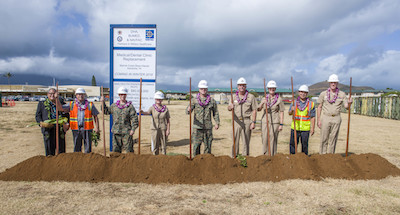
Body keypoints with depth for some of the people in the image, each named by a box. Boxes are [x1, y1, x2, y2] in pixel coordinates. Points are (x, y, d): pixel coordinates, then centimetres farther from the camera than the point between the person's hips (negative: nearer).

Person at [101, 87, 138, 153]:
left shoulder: (130, 106, -2)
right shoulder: (114, 105, 10)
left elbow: (134, 118, -5)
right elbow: (106, 111, 25)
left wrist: (133, 129, -13)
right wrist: (103, 103, 13)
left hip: (127, 132, -4)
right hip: (116, 132, 4)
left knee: (128, 149, 0)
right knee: (116, 149, 9)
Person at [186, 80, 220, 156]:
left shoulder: (212, 101, 6)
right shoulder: (194, 100, 2)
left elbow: (216, 113, 14)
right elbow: (187, 111, -9)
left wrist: (217, 123, 3)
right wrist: (189, 109, -33)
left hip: (208, 127, 1)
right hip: (197, 127, -1)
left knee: (208, 145, 7)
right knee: (196, 145, -2)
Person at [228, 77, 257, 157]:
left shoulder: (251, 97, 2)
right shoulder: (234, 97, 9)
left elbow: (254, 110, 0)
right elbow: (229, 108, -2)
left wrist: (253, 122, -8)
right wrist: (231, 107, -26)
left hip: (247, 121, -2)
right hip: (236, 121, 2)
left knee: (246, 141, 2)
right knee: (235, 141, 2)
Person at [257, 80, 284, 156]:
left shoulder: (279, 99, -2)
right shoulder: (265, 99, 7)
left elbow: (281, 112, -2)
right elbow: (258, 109, -3)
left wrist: (281, 124, -6)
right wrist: (262, 103, -23)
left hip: (275, 122, -3)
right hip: (265, 121, 3)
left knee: (273, 140, 0)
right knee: (264, 139, 3)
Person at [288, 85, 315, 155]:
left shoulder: (311, 104, 2)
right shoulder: (294, 102, 6)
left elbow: (312, 117, 2)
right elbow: (289, 113, -3)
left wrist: (312, 128, -2)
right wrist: (292, 110, -25)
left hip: (305, 129, -1)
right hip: (295, 128, 1)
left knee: (304, 145, 6)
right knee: (293, 144, 4)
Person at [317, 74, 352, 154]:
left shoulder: (342, 94, 5)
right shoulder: (323, 94, 2)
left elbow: (346, 107, 0)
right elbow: (319, 107, 4)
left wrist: (349, 103, -24)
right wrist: (319, 120, -2)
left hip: (336, 119, 1)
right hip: (325, 118, -1)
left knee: (333, 139, 5)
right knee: (324, 139, 0)